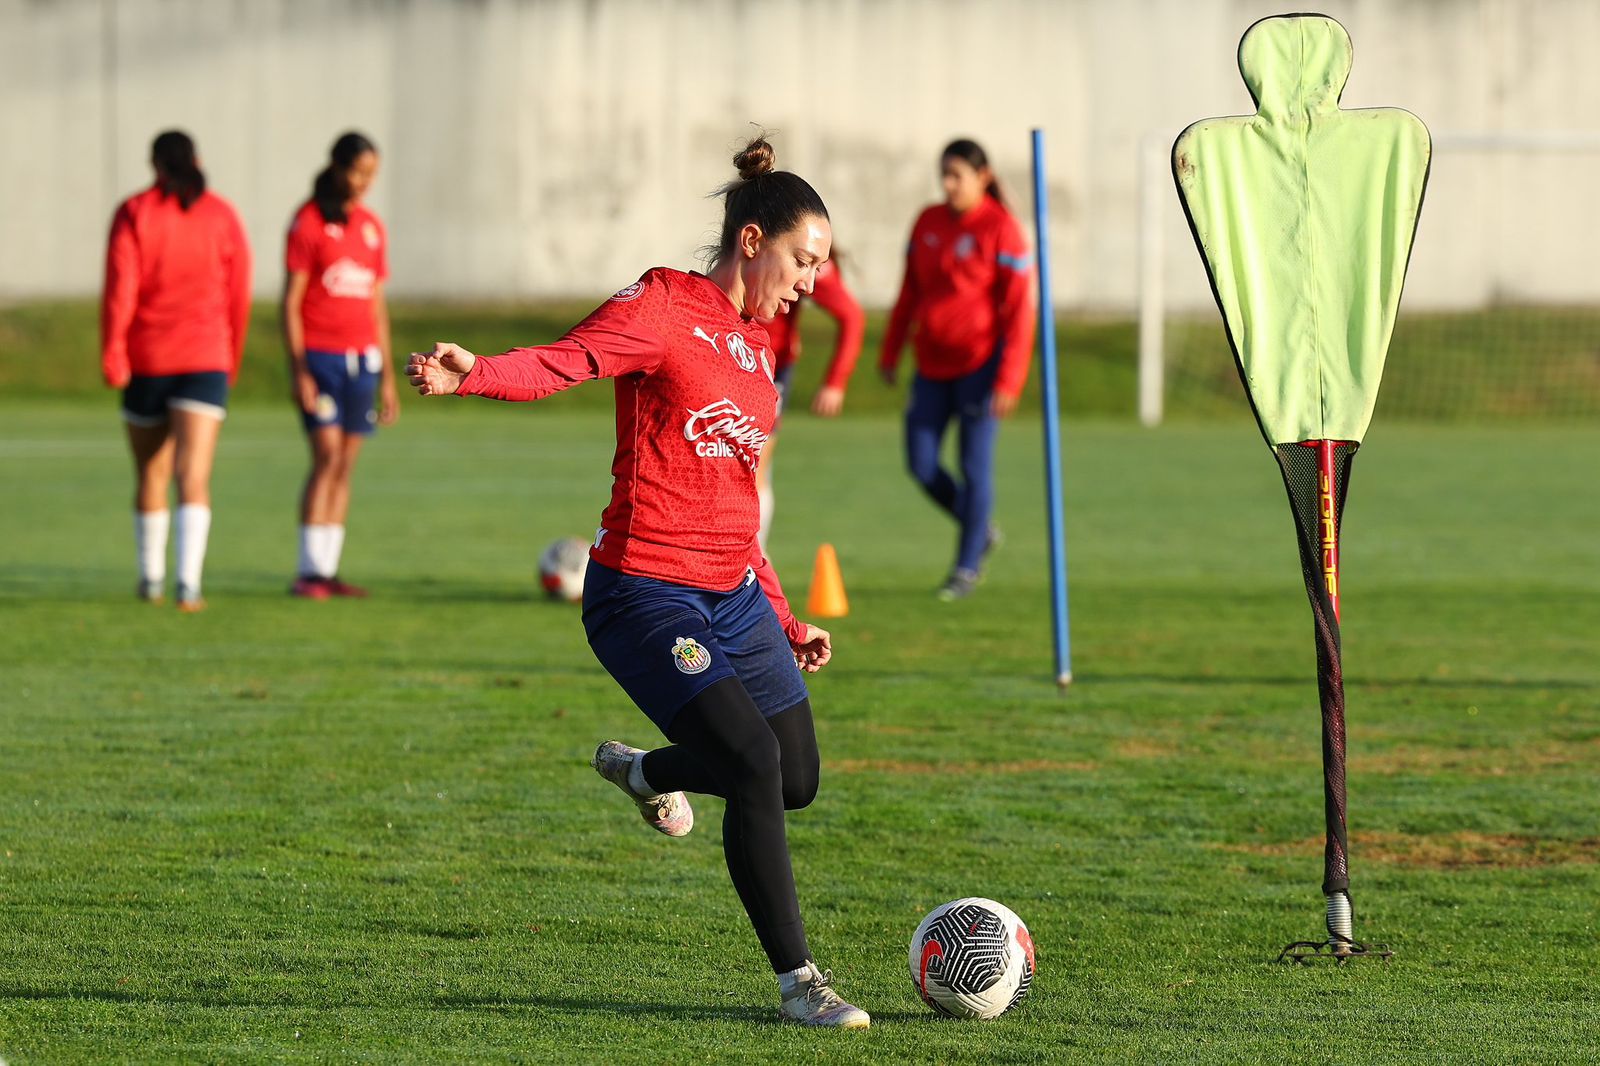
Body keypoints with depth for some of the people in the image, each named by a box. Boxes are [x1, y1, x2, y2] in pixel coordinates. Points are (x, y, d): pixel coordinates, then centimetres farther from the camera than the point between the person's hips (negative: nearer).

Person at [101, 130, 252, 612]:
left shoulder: (134, 214, -1)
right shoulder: (222, 216, 3)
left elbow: (119, 289, -10)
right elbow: (238, 295, 6)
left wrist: (112, 355, -11)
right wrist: (232, 359, 19)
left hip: (147, 358, 0)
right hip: (206, 356, 0)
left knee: (152, 473, 17)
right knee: (194, 477, -8)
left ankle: (152, 577, 28)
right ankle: (189, 582, -24)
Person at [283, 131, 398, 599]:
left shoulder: (372, 227, 13)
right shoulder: (308, 223, -5)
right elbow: (291, 301, -7)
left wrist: (388, 377, 15)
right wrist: (298, 370, -14)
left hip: (361, 358, 6)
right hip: (320, 356, -6)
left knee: (345, 465, 4)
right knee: (327, 457, -13)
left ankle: (328, 570, 7)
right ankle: (308, 572, -12)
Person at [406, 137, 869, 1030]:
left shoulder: (757, 345, 16)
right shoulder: (664, 307, -8)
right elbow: (562, 362, -26)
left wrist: (787, 621, 25)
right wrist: (474, 373, -47)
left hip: (733, 595, 8)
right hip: (646, 594, -8)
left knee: (797, 782, 12)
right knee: (754, 763, -19)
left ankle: (643, 770, 41)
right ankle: (798, 980, -8)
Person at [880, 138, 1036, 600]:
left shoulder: (1000, 230, -10)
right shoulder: (928, 223, 8)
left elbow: (1019, 309, -11)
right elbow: (909, 293, 16)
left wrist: (1009, 380, -16)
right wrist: (890, 353, 14)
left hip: (980, 363, -6)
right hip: (933, 364, 6)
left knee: (974, 465, -3)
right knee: (921, 464, 3)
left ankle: (967, 567, 9)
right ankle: (981, 530, 25)